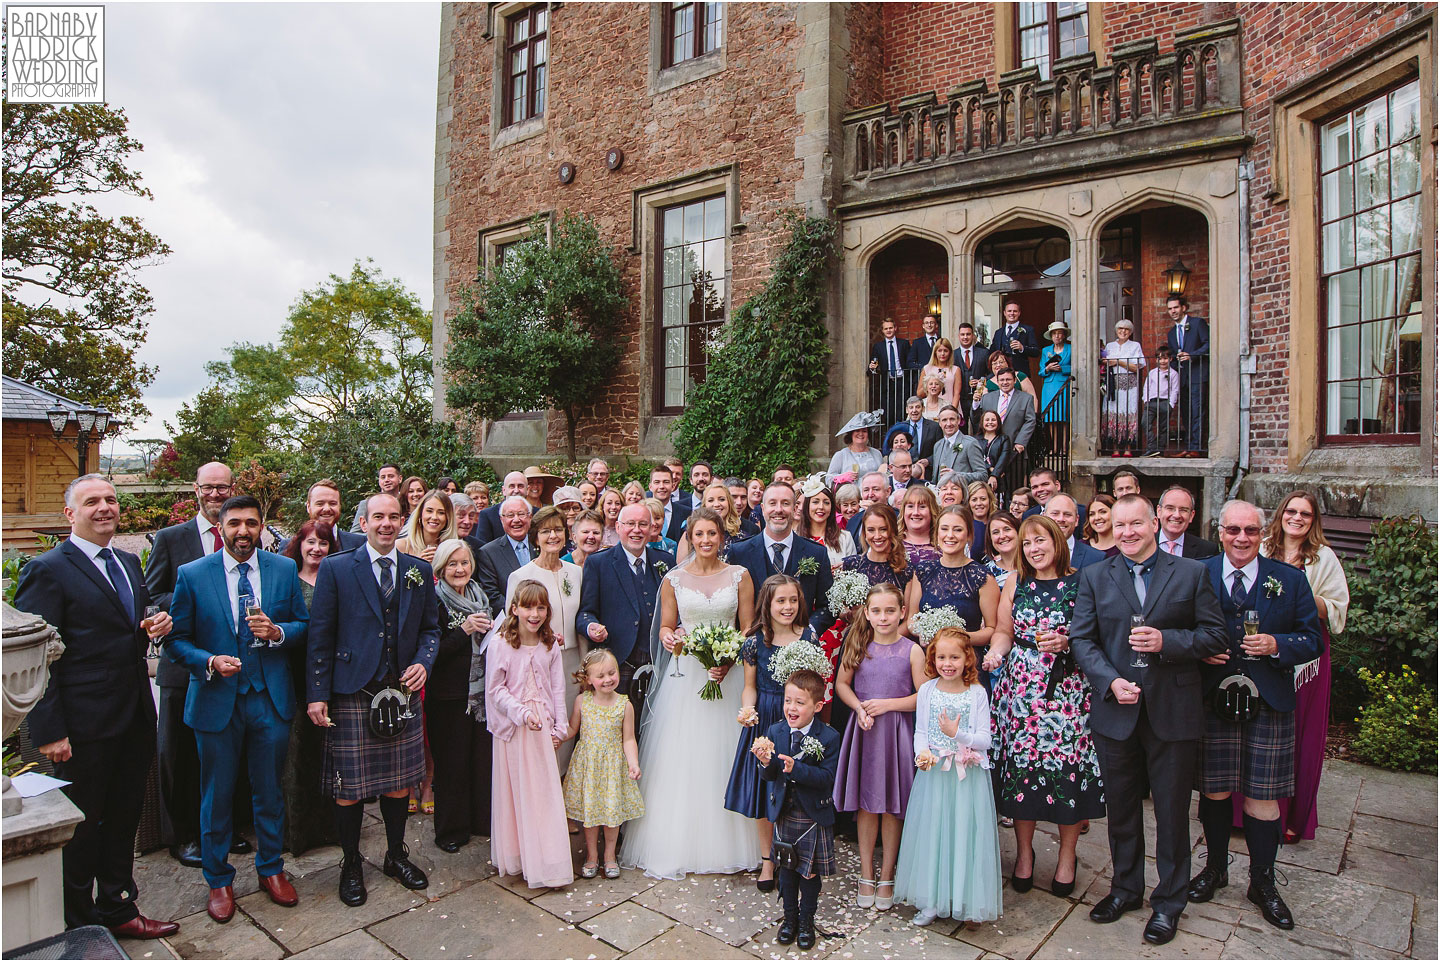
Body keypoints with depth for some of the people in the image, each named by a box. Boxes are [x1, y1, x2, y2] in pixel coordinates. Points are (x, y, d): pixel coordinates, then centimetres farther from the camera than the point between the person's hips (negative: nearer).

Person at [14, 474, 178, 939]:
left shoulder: (129, 563, 10)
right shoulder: (47, 570, -12)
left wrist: (157, 623, -1)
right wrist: (50, 731, -17)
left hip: (135, 720, 7)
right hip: (85, 726, -7)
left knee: (123, 819, 19)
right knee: (81, 828, 10)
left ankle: (117, 910, 36)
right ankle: (80, 927, 29)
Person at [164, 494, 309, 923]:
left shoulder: (284, 569, 0)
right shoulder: (193, 575, -5)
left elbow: (304, 624, 6)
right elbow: (176, 640, -1)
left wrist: (277, 632, -15)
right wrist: (209, 661, -18)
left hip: (271, 698, 1)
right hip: (216, 699, -1)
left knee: (270, 791, 14)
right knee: (217, 796, 12)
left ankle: (271, 869, 34)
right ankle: (218, 880, 33)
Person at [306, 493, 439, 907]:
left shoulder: (420, 571, 6)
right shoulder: (336, 569, -3)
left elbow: (430, 628, 13)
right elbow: (320, 636, -3)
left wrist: (423, 662, -6)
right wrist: (318, 694, -6)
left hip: (403, 691, 3)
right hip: (352, 694, -3)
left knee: (399, 780, 13)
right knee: (349, 786, 6)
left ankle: (396, 855, 33)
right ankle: (351, 865, 28)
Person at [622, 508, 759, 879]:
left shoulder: (739, 575, 3)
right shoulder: (674, 579, 3)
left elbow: (748, 628, 2)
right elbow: (666, 628, 7)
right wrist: (671, 639, -15)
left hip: (729, 673, 0)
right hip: (686, 673, 0)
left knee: (724, 756, 4)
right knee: (681, 759, 1)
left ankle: (728, 846, 17)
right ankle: (681, 845, 13)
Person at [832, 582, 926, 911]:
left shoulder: (912, 650, -7)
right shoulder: (859, 645, 0)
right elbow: (841, 684, 6)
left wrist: (887, 704, -14)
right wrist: (859, 708, -10)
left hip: (896, 734, -2)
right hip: (863, 730, 2)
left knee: (892, 806, 8)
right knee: (865, 804, 10)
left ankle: (887, 876, 26)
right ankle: (866, 874, 27)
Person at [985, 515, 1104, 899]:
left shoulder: (1081, 583, -1)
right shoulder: (1015, 583, 8)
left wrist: (1066, 642, -17)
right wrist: (996, 652, -7)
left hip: (1068, 689, -2)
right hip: (1021, 688, 2)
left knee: (1069, 769, 1)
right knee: (1021, 764, 4)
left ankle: (1067, 855, 24)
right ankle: (1024, 851, 24)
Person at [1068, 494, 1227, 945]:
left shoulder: (1191, 573, 0)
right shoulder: (1094, 577, 3)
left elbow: (1215, 636, -2)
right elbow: (1081, 638, 0)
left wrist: (1166, 641, -18)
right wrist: (1111, 681, -14)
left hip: (1173, 713, -1)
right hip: (1116, 711, 2)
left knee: (1172, 811, 11)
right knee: (1120, 807, 16)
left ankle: (1168, 901, 30)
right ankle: (1126, 887, 36)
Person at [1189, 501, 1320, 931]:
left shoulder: (1289, 580, 3)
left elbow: (1312, 640, 4)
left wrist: (1276, 645, -15)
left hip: (1268, 702, 0)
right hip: (1212, 700, 0)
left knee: (1262, 795, 5)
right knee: (1214, 790, 10)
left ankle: (1263, 883, 25)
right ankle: (1215, 867, 32)